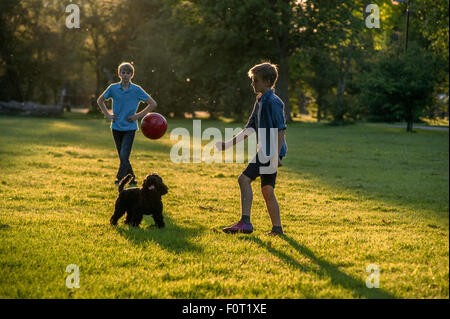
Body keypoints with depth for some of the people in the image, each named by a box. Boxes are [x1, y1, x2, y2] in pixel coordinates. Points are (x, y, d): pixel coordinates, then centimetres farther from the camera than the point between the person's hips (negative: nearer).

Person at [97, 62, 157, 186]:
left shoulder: (137, 90, -5)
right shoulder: (113, 88, 0)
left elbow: (153, 104, 0)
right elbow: (100, 100, 17)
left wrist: (138, 115, -6)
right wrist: (108, 115, 6)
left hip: (130, 127, -3)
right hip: (116, 127, 3)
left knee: (124, 156, -14)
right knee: (122, 156, 9)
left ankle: (119, 180, -8)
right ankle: (132, 180, 23)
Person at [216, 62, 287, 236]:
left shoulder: (273, 102, -12)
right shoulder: (260, 102, 18)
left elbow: (281, 130, -17)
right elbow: (249, 130, 23)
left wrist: (276, 155, -23)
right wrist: (228, 144, 19)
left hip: (271, 151, -10)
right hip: (265, 152, 10)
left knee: (244, 179, -16)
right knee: (267, 190, 9)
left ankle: (245, 222, -18)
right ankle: (277, 228, 13)